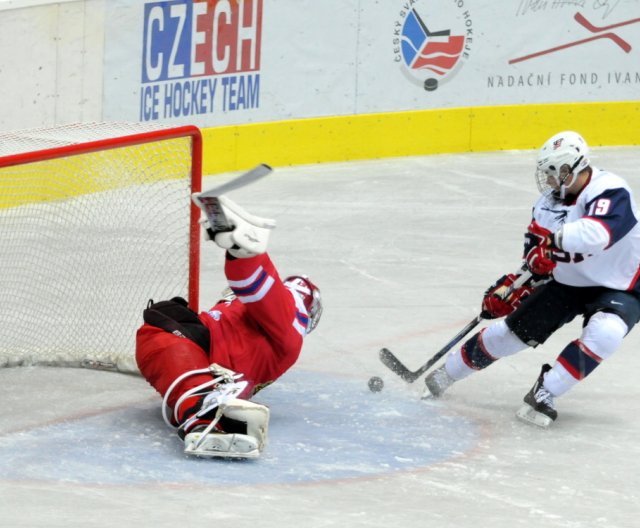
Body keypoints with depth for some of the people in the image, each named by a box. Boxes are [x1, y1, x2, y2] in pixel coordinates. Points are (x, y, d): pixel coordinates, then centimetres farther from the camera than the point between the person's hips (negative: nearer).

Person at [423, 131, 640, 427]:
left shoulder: (611, 192, -29)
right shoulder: (550, 201, -6)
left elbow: (597, 232, -51)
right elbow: (538, 260, 3)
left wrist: (554, 239, -52)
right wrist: (514, 286, -8)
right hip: (568, 282, 6)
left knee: (604, 332, -35)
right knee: (513, 329, 4)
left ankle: (543, 394, -24)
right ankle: (446, 373, 24)